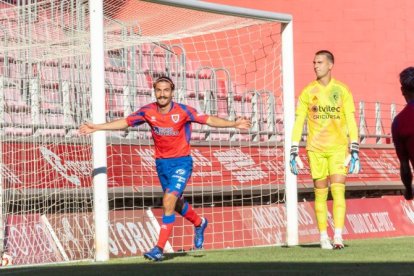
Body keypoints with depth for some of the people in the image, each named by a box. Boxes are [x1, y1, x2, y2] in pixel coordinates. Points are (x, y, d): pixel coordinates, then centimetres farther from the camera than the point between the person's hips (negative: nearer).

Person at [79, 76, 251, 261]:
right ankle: (199, 223, 52)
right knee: (177, 204, 20)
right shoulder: (148, 111, -5)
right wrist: (96, 127, -2)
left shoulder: (183, 111, -13)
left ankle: (159, 249, -17)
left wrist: (234, 124, -23)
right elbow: (124, 122, 2)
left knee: (168, 202, -19)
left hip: (181, 162, -5)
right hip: (161, 163, 5)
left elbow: (208, 120, -13)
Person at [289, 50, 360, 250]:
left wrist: (354, 151, -3)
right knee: (320, 193, 3)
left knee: (338, 190, -11)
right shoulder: (307, 92, 5)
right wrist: (294, 153, 0)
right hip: (316, 149, 1)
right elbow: (298, 123, 6)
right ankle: (323, 237, 9)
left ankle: (338, 236, -15)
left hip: (338, 148, -1)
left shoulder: (342, 90, 5)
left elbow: (351, 122, 4)